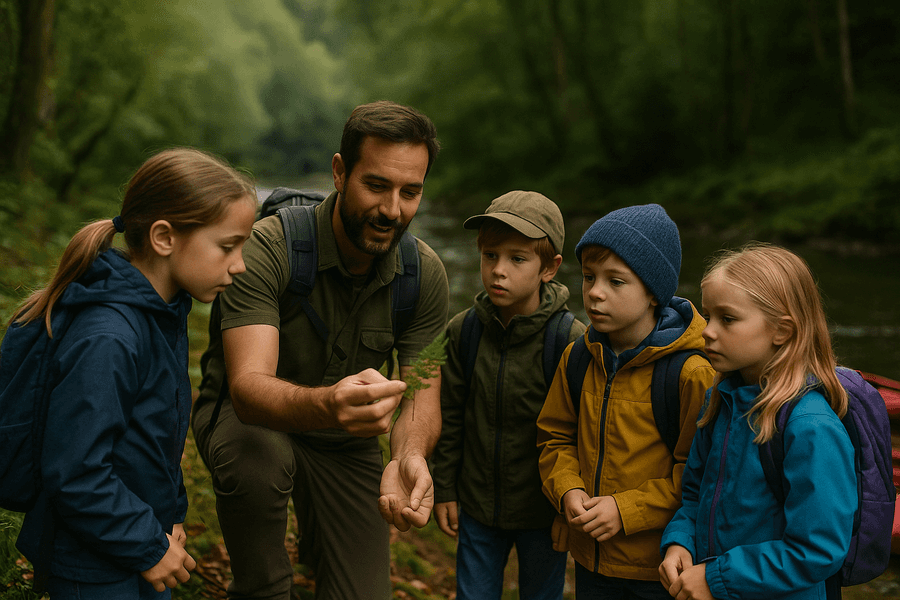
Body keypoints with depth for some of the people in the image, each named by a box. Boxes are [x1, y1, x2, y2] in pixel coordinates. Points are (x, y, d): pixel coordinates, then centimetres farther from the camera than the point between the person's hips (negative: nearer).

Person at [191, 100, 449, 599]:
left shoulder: (426, 276, -14)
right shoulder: (268, 247, -28)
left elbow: (423, 398, -16)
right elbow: (248, 387, -39)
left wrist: (409, 455, -42)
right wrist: (326, 405, -62)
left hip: (346, 444, 4)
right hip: (246, 417, -3)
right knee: (258, 457, -39)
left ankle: (317, 541, 36)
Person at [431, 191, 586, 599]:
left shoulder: (571, 340, -16)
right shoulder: (462, 331, -6)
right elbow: (449, 418, 3)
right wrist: (444, 490, 5)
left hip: (543, 514, -3)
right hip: (477, 506, 3)